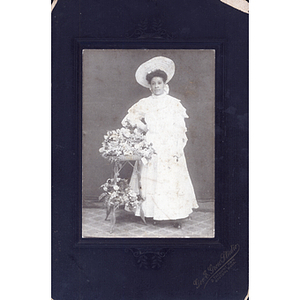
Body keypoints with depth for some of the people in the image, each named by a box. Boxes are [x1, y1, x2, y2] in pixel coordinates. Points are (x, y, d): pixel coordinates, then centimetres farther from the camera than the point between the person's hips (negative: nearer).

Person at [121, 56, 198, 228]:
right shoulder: (145, 104, 9)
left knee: (172, 180, -6)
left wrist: (178, 149, -7)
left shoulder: (174, 103, 4)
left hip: (170, 148, -2)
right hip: (151, 148, 2)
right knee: (151, 179, -1)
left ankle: (177, 215, -1)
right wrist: (142, 126, 4)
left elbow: (180, 129, 0)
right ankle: (155, 213, 8)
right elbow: (130, 117, 18)